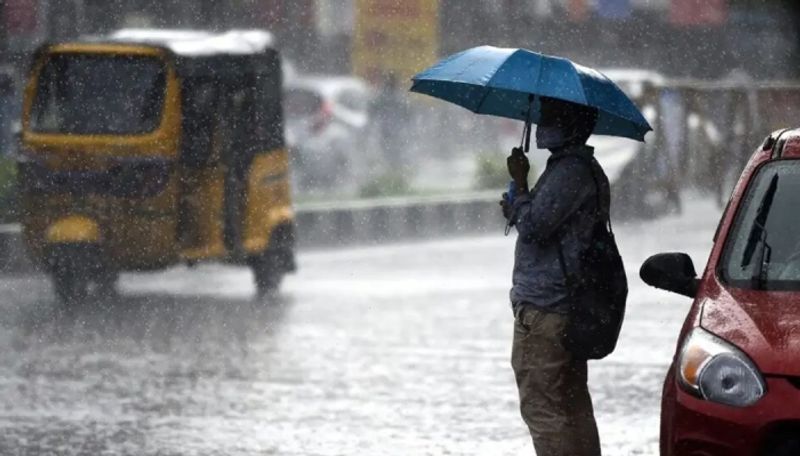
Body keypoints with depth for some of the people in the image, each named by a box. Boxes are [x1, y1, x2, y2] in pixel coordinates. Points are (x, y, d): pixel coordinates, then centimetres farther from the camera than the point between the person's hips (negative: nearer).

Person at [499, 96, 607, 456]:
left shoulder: (570, 171, -16)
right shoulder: (581, 168, 18)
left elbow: (534, 226, -21)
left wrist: (519, 182, -9)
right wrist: (517, 209, 14)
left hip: (545, 309, -11)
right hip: (569, 305, 11)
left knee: (541, 406, -9)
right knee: (573, 406, 14)